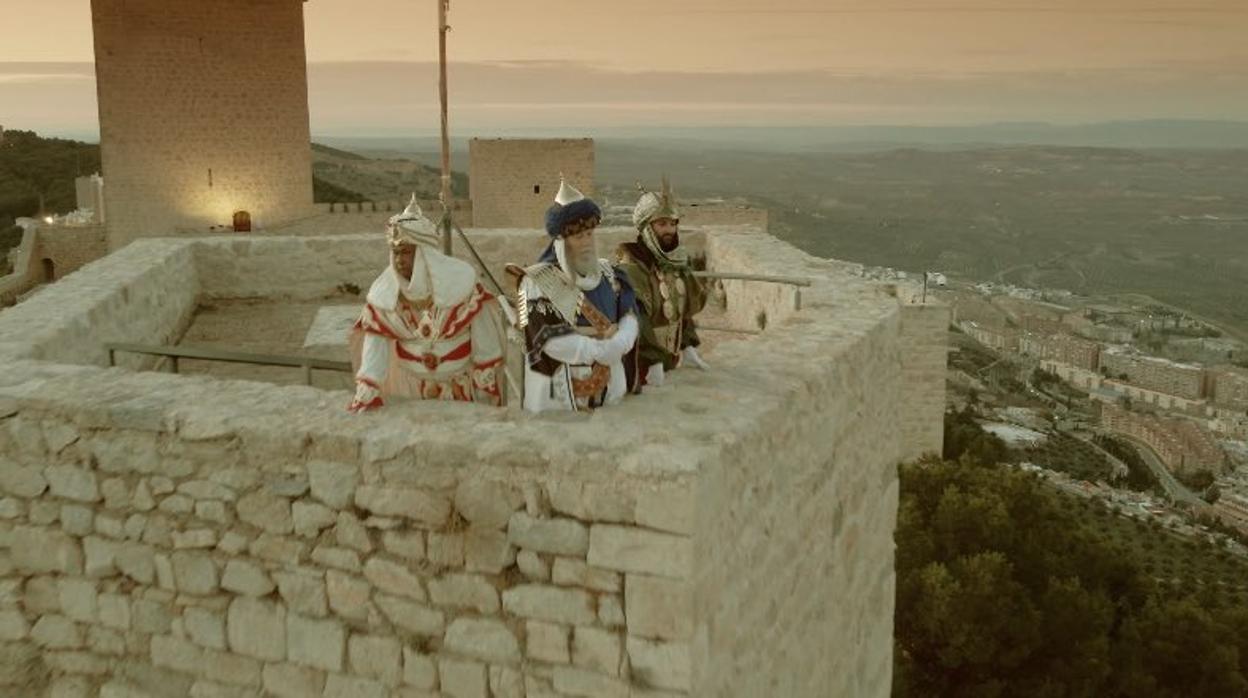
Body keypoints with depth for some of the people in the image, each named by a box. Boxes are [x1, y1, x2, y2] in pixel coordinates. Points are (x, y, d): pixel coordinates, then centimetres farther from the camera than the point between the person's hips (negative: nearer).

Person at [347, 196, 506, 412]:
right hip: (410, 384, 2)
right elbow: (376, 341, -12)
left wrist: (484, 387, -7)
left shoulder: (459, 279, -17)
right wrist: (367, 392, -21)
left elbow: (483, 337, -10)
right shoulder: (385, 289, -12)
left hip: (460, 382, -2)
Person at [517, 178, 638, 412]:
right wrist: (604, 349, -14)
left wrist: (618, 342, -16)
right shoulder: (537, 282, -9)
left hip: (608, 390, 5)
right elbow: (552, 340, -16)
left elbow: (629, 315, 5)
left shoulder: (607, 273, 10)